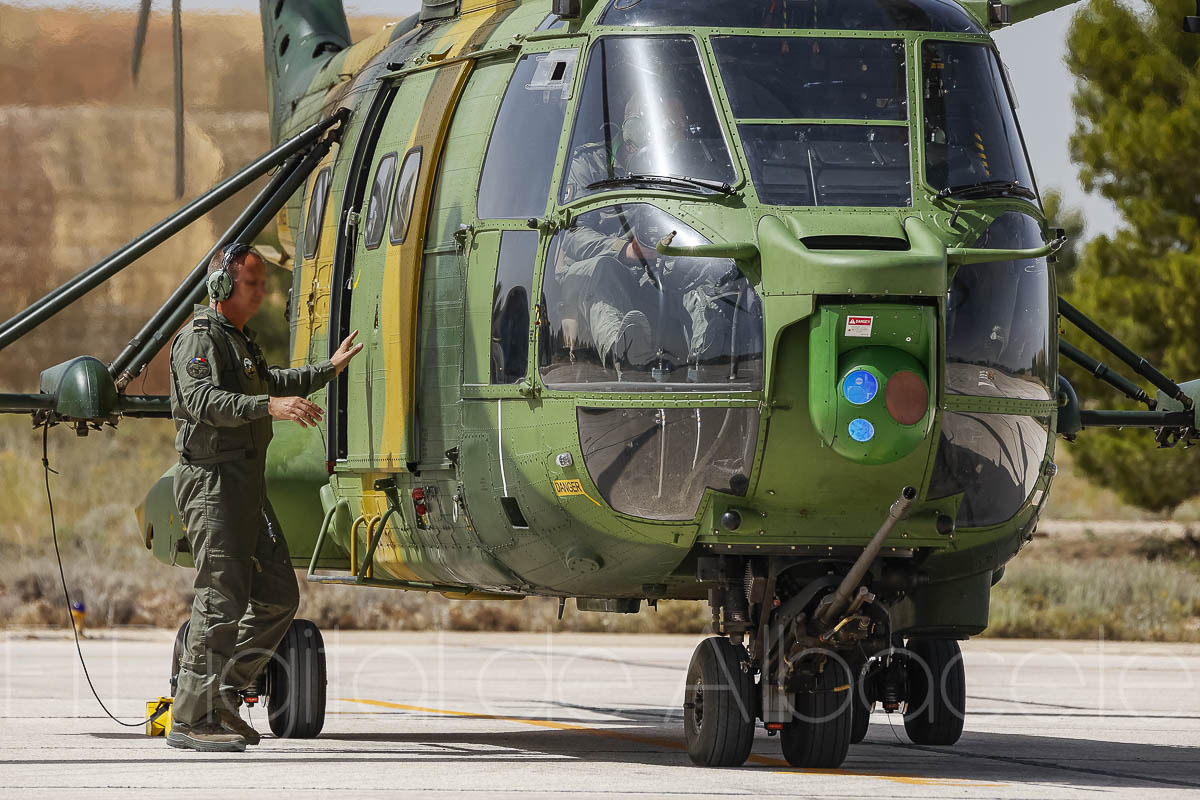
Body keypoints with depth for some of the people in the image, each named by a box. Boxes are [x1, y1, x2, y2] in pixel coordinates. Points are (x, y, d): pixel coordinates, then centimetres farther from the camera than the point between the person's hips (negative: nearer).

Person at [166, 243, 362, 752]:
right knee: (223, 600, -13)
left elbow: (268, 384, 44)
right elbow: (205, 400, -27)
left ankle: (222, 696, 14)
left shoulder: (239, 339, 22)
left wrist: (328, 370, 50)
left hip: (248, 489, 10)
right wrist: (270, 406, -39)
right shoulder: (199, 338, -9)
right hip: (213, 483, -10)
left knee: (277, 597, 8)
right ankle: (191, 720, -11)